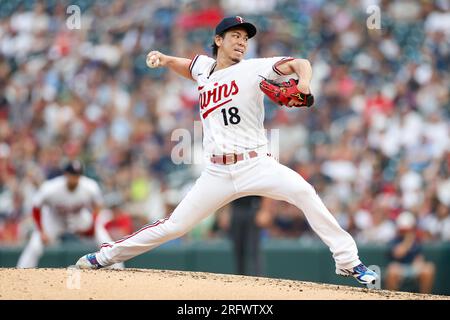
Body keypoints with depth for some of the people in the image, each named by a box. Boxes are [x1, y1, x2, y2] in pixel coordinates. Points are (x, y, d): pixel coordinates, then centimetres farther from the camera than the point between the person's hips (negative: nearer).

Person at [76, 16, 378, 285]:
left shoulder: (252, 69, -1)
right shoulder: (204, 67, 13)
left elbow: (301, 64, -8)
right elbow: (186, 66, 37)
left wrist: (303, 85, -30)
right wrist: (163, 59, 16)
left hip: (256, 165, -3)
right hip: (217, 173, 3)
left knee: (304, 192, -28)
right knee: (175, 225, 3)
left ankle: (348, 261, -22)